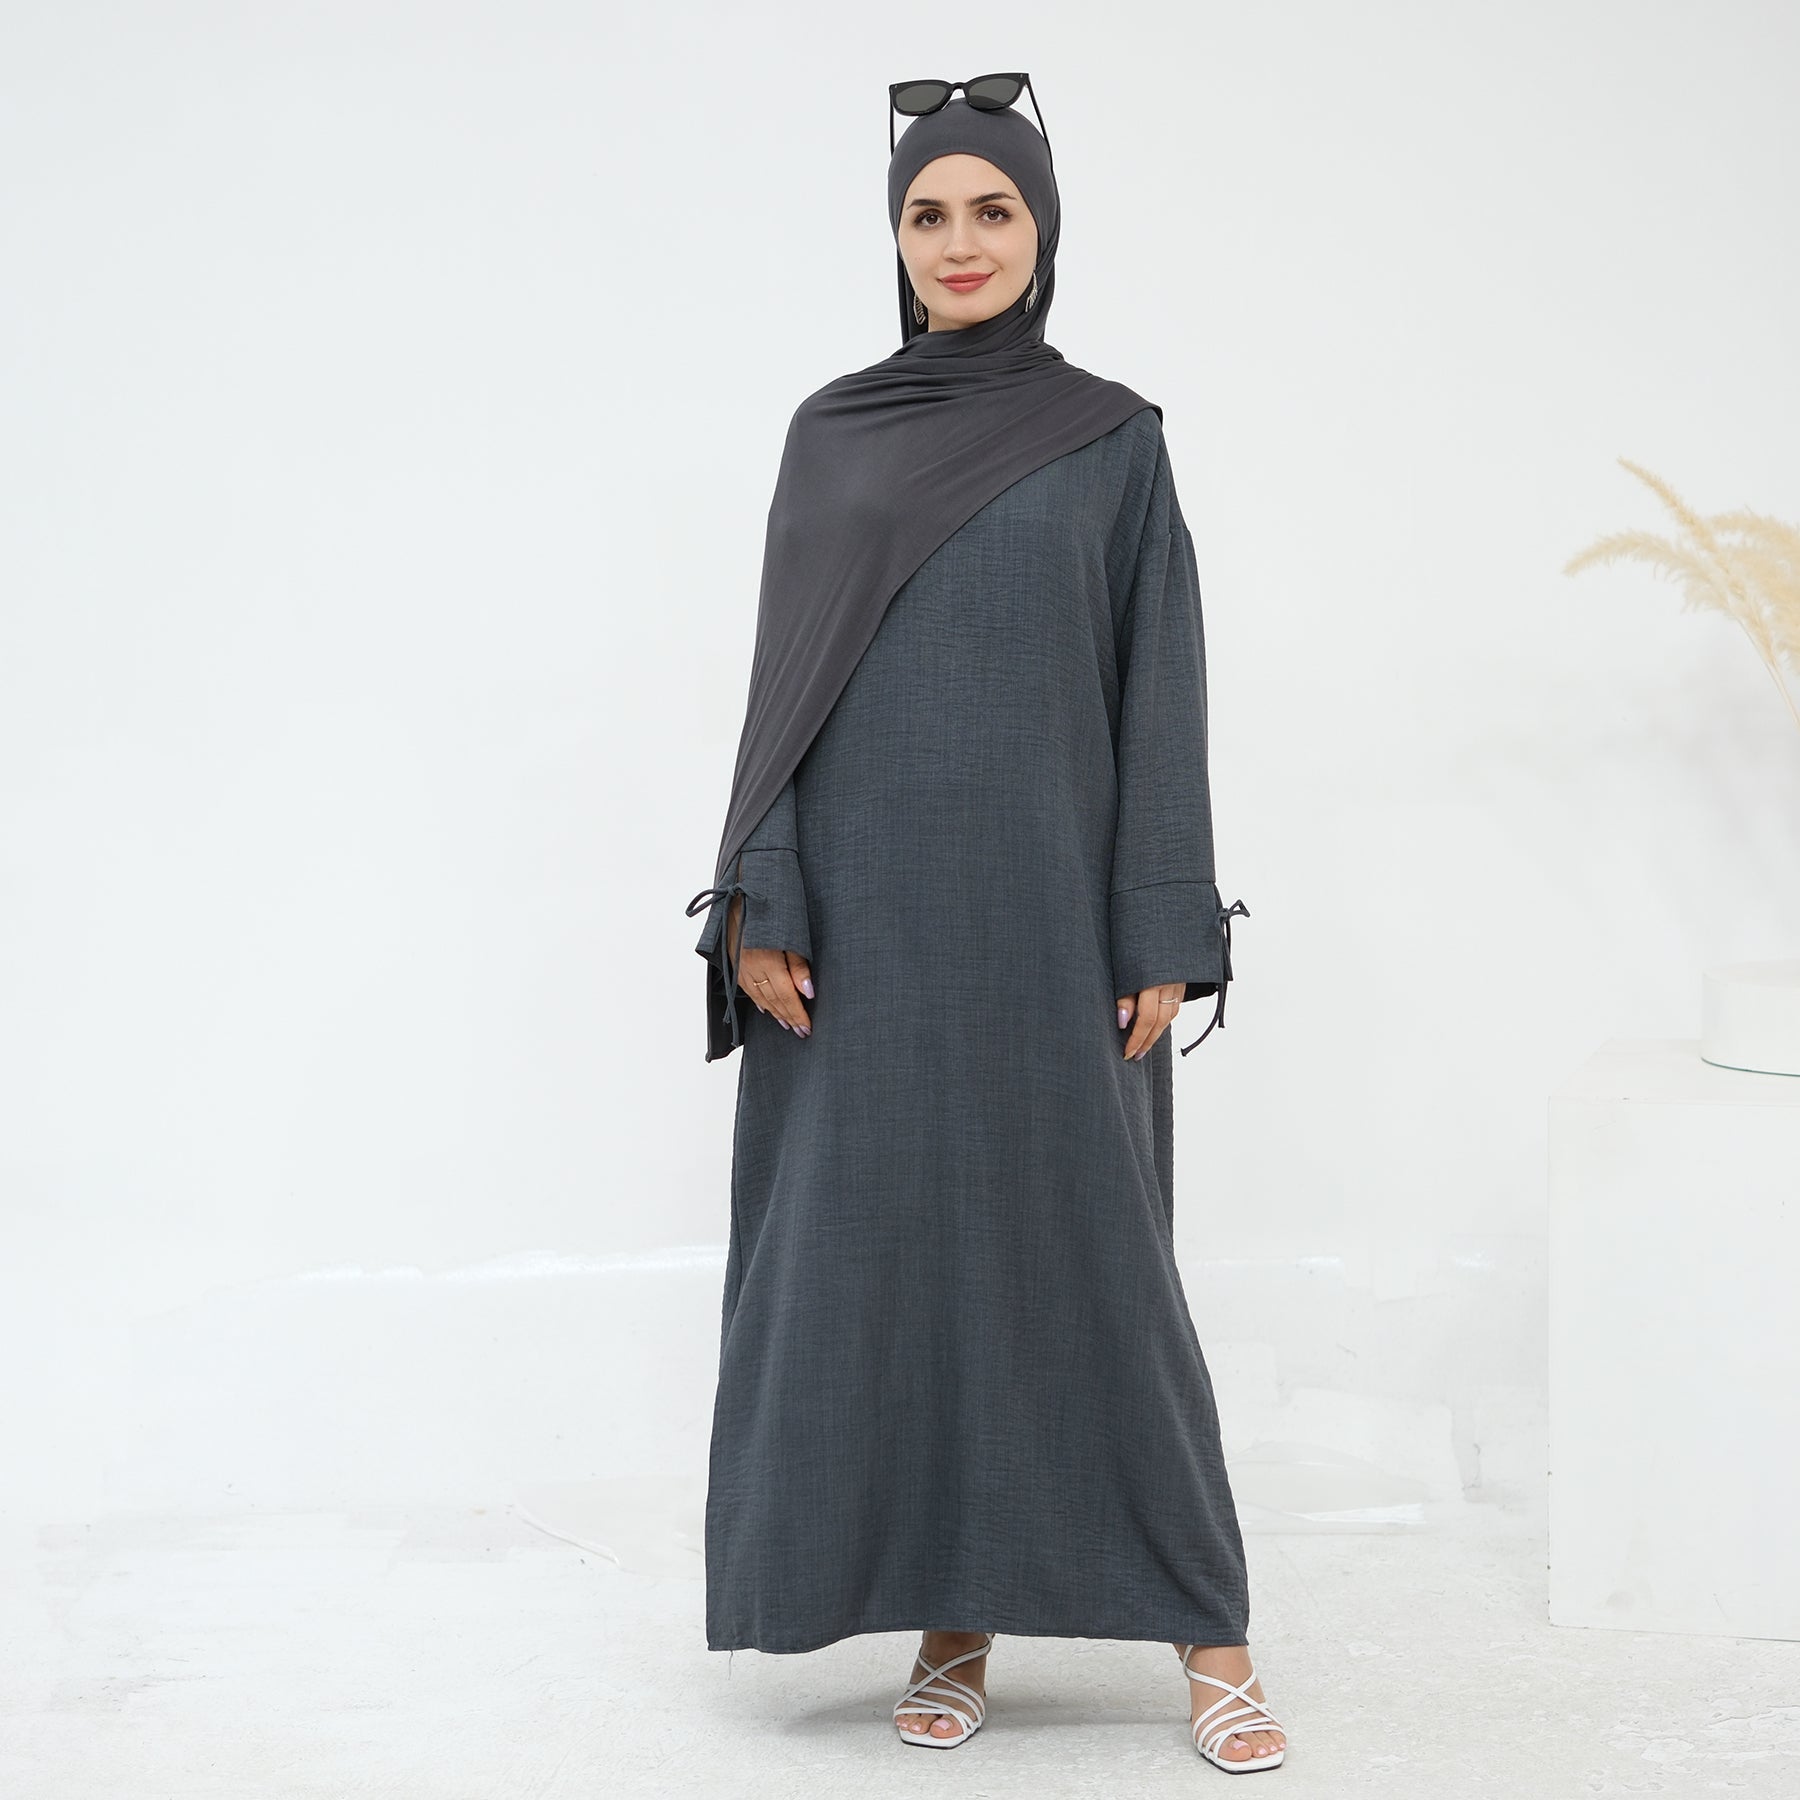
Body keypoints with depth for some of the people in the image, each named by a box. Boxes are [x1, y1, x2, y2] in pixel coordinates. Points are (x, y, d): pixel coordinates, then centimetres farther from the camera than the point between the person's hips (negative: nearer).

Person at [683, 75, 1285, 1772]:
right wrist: (757, 905, -4)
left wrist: (1166, 936, -6)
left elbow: (1160, 692, 1)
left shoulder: (1113, 440, 5)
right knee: (891, 1247, 2)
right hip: (872, 904, 2)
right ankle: (955, 1617, 16)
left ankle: (1209, 1635, 7)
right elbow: (784, 679, 6)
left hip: (1043, 901, -2)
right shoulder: (833, 434, 9)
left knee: (1089, 1252, -2)